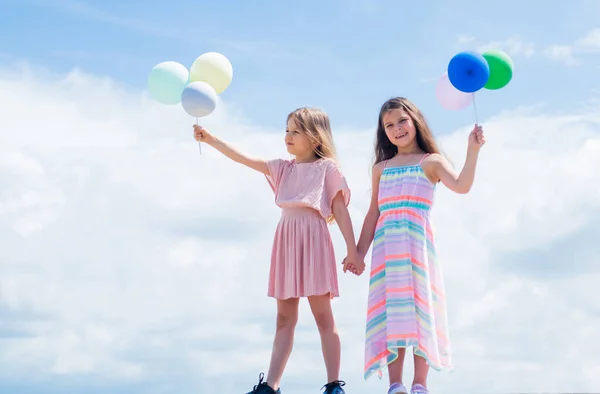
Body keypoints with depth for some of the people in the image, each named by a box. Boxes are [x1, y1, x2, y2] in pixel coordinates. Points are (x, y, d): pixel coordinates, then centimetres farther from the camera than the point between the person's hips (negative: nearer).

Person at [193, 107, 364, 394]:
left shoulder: (327, 168, 1)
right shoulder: (283, 168, 16)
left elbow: (340, 209, -1)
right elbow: (244, 159, 11)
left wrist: (353, 251, -5)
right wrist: (210, 139, 2)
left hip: (313, 240, -5)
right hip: (286, 242, 5)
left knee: (323, 315, -4)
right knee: (284, 318, 7)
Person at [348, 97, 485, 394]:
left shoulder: (431, 161, 7)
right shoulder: (381, 168, 18)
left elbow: (461, 185, -10)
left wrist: (472, 151, -21)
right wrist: (359, 251, 14)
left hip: (418, 242, -3)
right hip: (386, 246, 3)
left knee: (419, 306, -6)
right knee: (390, 310, -4)